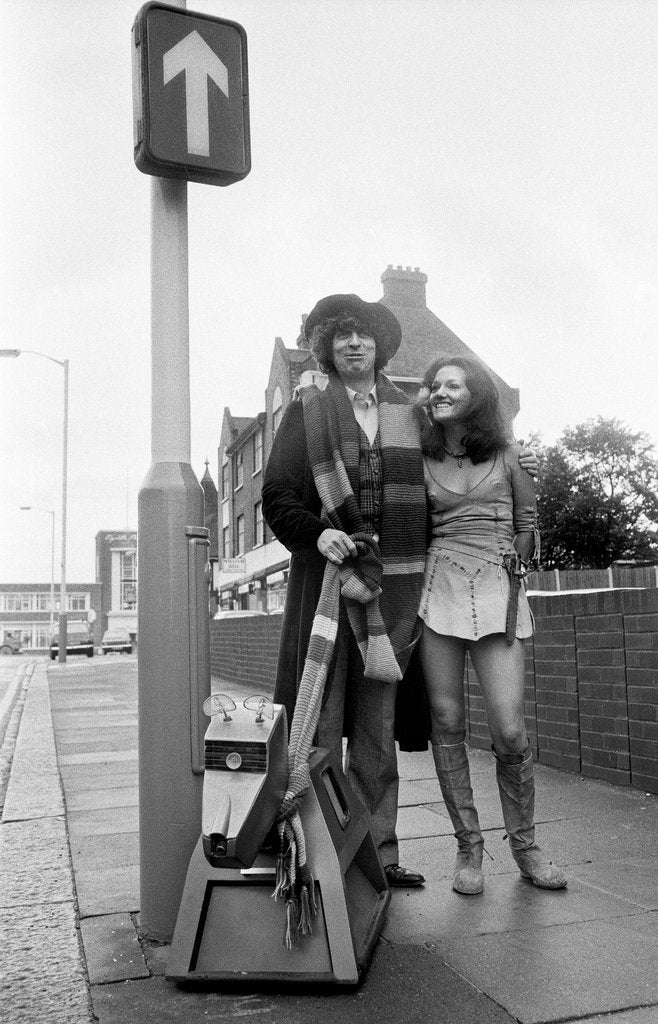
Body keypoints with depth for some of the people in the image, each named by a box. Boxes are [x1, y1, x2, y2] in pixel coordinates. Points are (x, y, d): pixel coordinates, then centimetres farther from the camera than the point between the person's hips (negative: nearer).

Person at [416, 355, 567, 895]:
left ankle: (525, 846, 13)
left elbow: (526, 523, 17)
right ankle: (468, 847, 13)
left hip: (498, 590, -1)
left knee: (510, 729, -8)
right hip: (437, 588, 1)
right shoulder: (422, 461, 10)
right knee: (447, 722, -1)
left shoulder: (508, 455, 9)